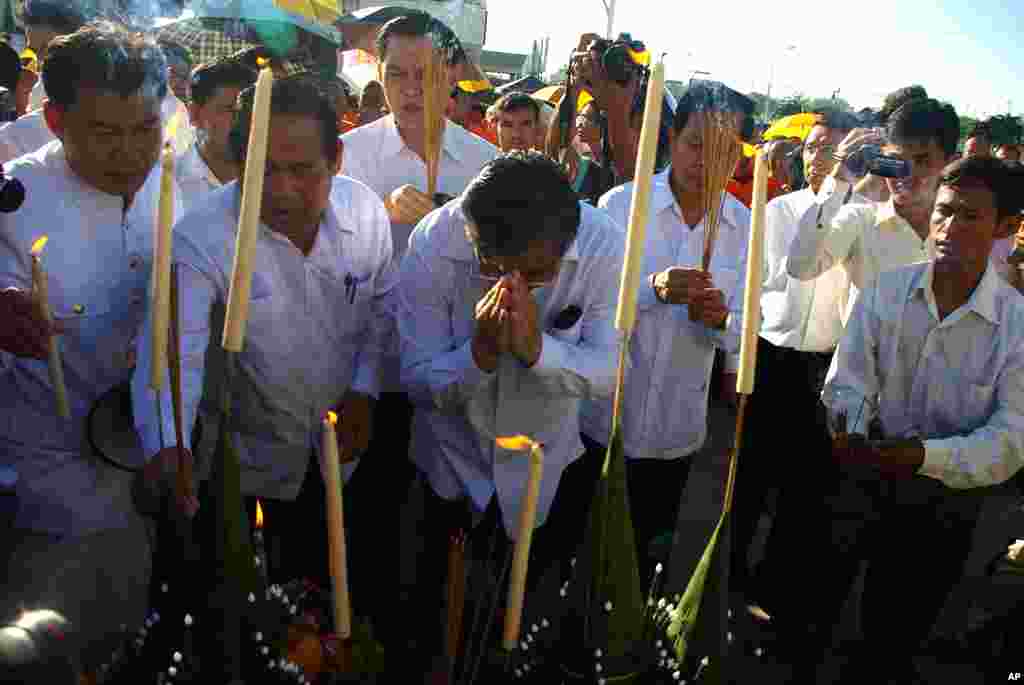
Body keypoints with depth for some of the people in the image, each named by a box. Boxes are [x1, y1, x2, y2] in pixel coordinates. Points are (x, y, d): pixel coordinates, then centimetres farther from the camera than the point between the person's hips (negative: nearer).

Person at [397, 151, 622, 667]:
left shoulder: (604, 245, -26)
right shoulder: (433, 244, -27)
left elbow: (612, 373, -22)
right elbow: (417, 381, -20)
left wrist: (537, 347, -40)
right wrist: (481, 353, -40)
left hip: (551, 464, 1)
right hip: (451, 464, 0)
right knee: (435, 600, 22)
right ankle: (426, 658, 53)